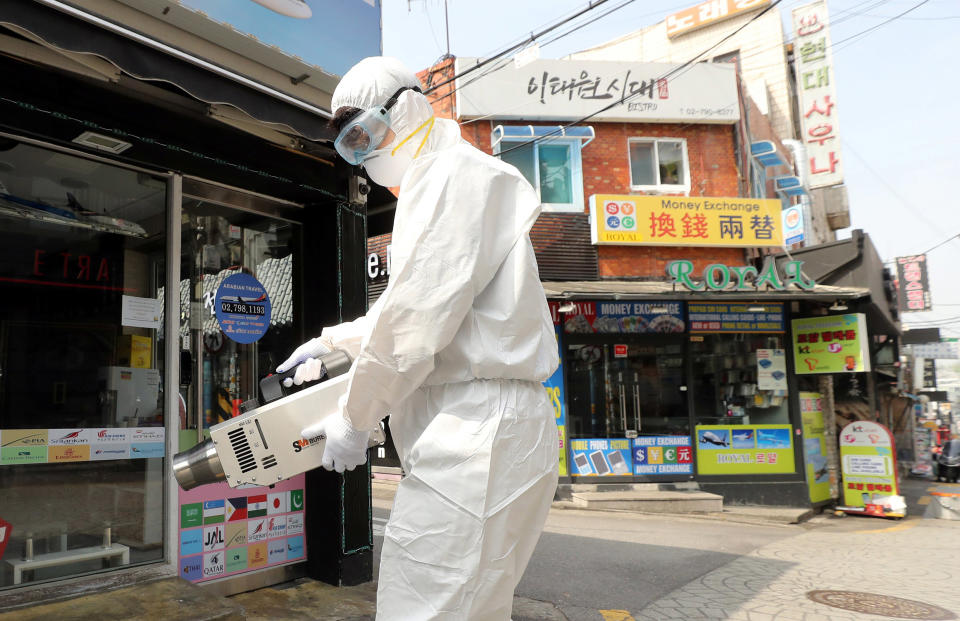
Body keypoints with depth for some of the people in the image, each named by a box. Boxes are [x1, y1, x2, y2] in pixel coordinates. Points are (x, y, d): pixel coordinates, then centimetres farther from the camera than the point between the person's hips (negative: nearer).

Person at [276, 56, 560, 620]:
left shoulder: (459, 174, -8)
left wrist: (355, 420, -7)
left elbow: (418, 319, -16)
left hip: (479, 431, -11)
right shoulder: (429, 189, 25)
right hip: (470, 432, 11)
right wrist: (333, 341, 25)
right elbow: (403, 307, 32)